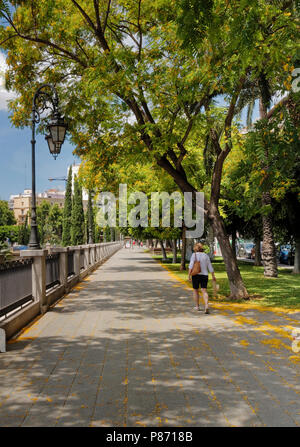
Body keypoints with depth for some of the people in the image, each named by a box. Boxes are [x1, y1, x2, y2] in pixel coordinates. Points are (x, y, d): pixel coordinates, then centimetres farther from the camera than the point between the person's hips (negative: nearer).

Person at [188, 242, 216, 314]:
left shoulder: (194, 255, -5)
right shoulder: (206, 256, 5)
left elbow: (191, 265, -15)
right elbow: (210, 267, 7)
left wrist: (189, 275, -14)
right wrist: (213, 276, 17)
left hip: (196, 275, -2)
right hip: (204, 275, 2)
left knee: (195, 290, 16)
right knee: (204, 291, -4)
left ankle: (197, 306, 23)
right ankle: (206, 306, -25)